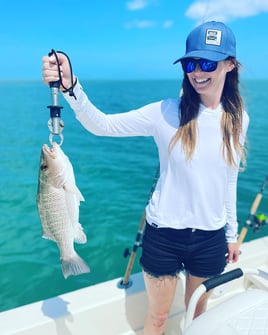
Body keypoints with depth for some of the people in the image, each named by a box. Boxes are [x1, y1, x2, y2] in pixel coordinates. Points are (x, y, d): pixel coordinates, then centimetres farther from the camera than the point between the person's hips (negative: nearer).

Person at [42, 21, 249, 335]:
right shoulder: (167, 113, -15)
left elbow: (229, 181, 7)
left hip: (211, 238, 3)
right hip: (164, 235, -3)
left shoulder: (238, 119, -3)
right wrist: (70, 86, -40)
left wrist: (232, 232, 13)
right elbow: (102, 125, -22)